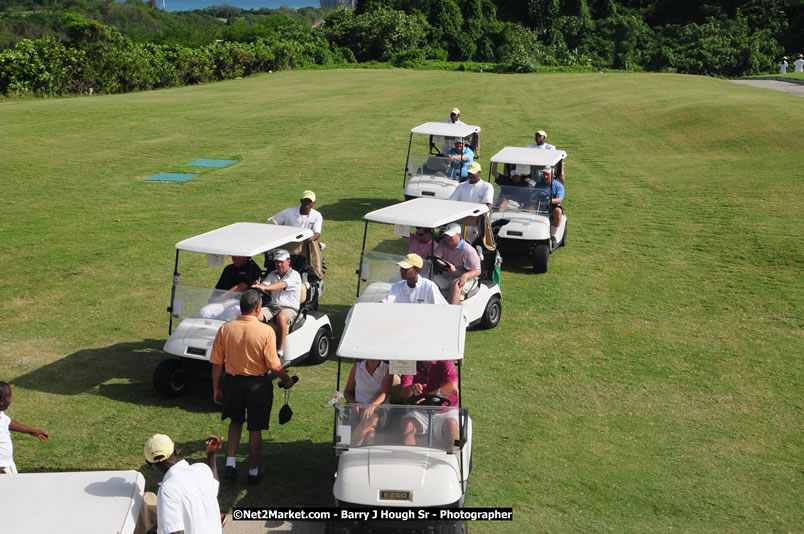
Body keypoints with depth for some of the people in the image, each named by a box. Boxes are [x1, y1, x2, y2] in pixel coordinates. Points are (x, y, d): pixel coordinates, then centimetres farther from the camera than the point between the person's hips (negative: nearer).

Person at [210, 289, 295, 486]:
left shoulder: (225, 329, -9)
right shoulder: (266, 331, -17)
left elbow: (217, 363, -3)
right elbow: (274, 365, -15)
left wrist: (216, 389, 8)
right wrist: (287, 379, 4)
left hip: (233, 382, 3)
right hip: (258, 384, -2)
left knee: (236, 421, 26)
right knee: (255, 429, 14)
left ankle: (230, 463, 15)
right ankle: (253, 471, 26)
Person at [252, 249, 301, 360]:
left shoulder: (294, 275, -1)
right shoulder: (272, 275, 20)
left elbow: (282, 284, -21)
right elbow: (264, 285, 3)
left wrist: (265, 287, -37)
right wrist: (257, 286, -23)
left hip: (290, 309, -5)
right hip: (272, 307, 5)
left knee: (281, 317, -40)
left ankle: (280, 352, -35)